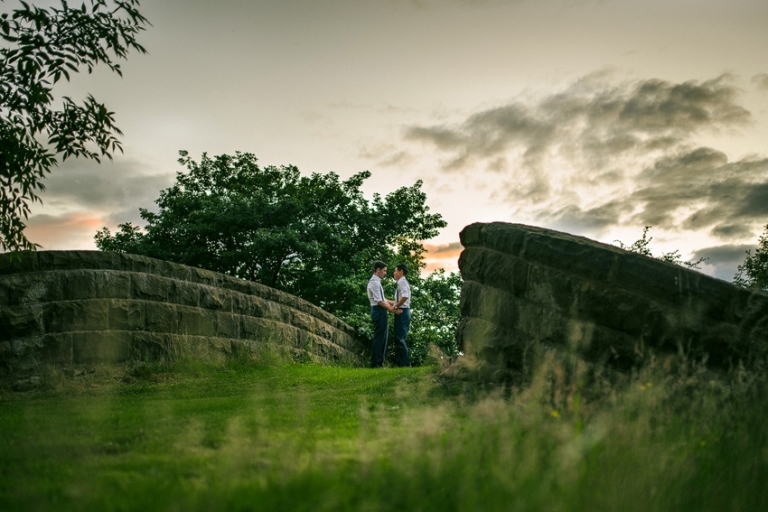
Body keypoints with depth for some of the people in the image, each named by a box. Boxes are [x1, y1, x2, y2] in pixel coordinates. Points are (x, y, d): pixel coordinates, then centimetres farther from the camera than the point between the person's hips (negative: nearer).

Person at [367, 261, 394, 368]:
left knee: (383, 338, 12)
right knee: (379, 338, -7)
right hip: (379, 312, -10)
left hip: (381, 312, 10)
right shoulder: (374, 282, -13)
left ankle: (380, 362, 16)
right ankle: (375, 363, -4)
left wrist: (394, 303, 18)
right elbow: (378, 301, -19)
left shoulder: (377, 282, 18)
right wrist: (390, 308, -18)